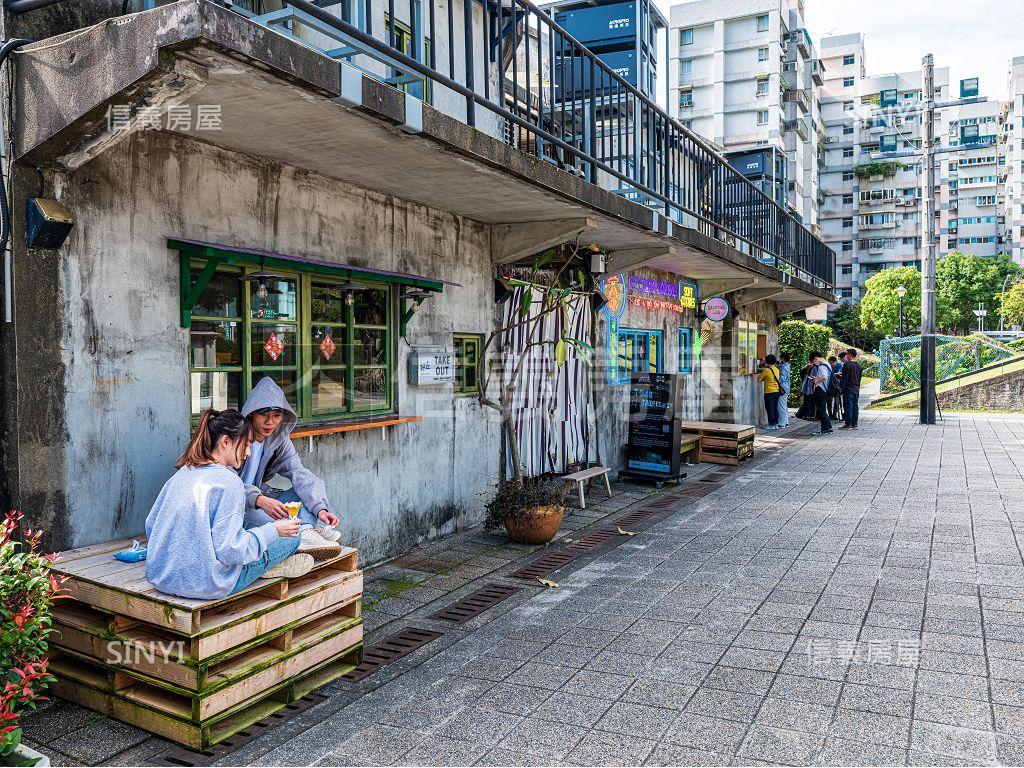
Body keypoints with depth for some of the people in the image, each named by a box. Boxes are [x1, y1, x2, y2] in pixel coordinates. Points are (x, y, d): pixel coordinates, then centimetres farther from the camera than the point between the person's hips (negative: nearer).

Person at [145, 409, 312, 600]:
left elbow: (151, 524, 13)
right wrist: (273, 531, -10)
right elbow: (229, 549, -22)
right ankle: (273, 567, 24)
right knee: (291, 536, 2)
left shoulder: (182, 473, 5)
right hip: (205, 586, -8)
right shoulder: (229, 483, -18)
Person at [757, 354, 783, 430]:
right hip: (777, 391, 7)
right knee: (775, 408, 13)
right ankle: (776, 424, 17)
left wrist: (759, 375, 11)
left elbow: (759, 379, -7)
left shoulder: (766, 370, -13)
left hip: (769, 392, -6)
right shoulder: (777, 369, 7)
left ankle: (771, 425, 2)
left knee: (770, 409, 0)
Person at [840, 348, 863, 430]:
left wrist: (842, 388, -9)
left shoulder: (847, 365, -12)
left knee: (848, 406, -4)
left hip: (848, 389, -7)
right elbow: (860, 378, 17)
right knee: (855, 406, 8)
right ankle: (854, 424, 10)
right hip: (856, 390, 7)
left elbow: (845, 378, -14)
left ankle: (848, 424, -4)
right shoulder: (859, 365, 11)